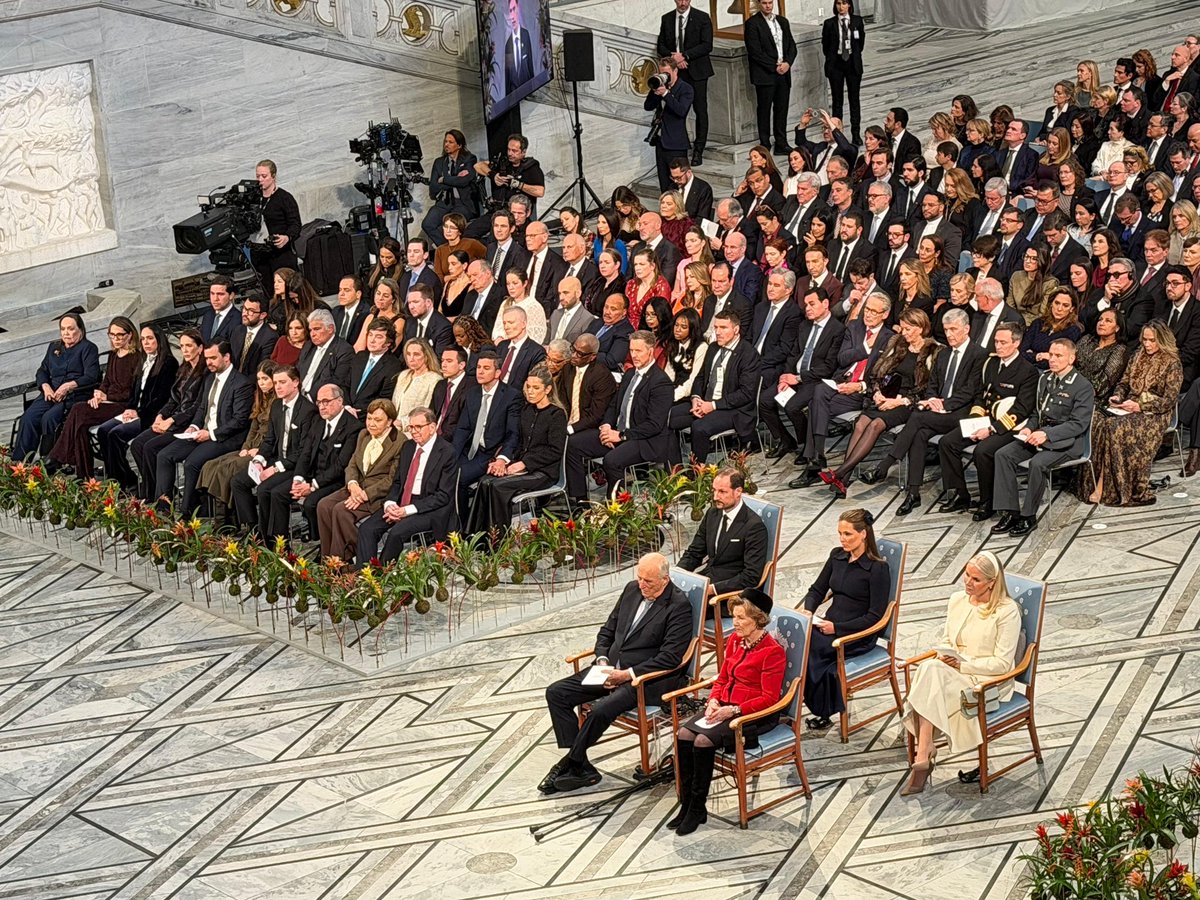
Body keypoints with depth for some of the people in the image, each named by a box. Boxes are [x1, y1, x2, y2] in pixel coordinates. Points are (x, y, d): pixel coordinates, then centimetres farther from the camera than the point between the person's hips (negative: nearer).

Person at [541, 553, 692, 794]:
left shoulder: (678, 606, -12)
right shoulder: (632, 589, 9)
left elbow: (670, 658, -17)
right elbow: (608, 630, 18)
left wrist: (628, 674, -19)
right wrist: (602, 660, 0)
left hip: (644, 678, -8)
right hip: (611, 669, 8)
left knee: (600, 710, -31)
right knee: (555, 693, -6)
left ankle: (571, 763, -7)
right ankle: (580, 767, -8)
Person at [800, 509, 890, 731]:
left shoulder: (878, 568, -10)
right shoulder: (837, 556, 10)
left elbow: (875, 616, -13)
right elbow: (817, 590, 18)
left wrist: (837, 628, -18)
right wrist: (807, 611, -4)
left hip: (858, 636, -6)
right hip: (829, 626, 6)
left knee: (806, 646, -29)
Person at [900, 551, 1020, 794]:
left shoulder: (1007, 611, -9)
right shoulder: (957, 600, 11)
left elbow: (1002, 663, -12)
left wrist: (962, 664, -16)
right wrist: (944, 656, -3)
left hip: (987, 681, -6)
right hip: (951, 672, 6)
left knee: (930, 673, -32)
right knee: (928, 668, -30)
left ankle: (924, 753, -31)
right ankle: (925, 752, -34)